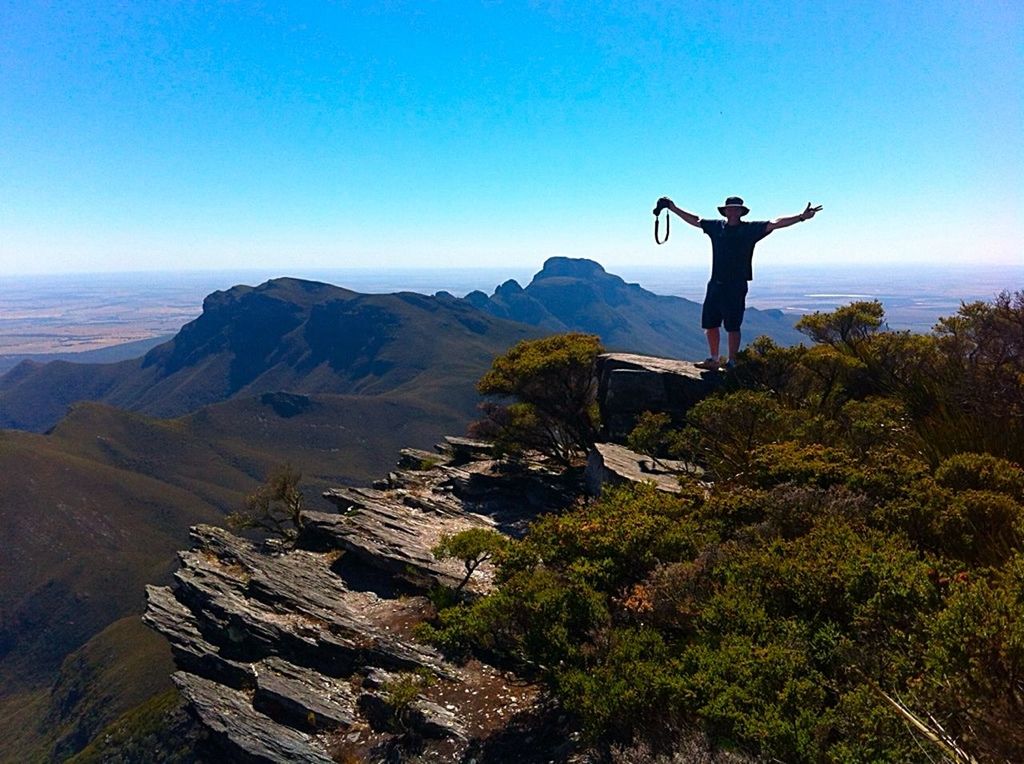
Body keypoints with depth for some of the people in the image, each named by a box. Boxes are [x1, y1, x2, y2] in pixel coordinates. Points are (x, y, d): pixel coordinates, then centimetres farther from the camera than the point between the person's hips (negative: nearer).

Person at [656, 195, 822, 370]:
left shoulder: (750, 229, 0)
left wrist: (801, 217, -18)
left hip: (736, 286, -5)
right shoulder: (716, 227, 11)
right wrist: (673, 208, 23)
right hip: (715, 284, 5)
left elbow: (775, 223, -8)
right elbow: (694, 220, 21)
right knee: (709, 323, 8)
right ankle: (713, 359, 22)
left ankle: (731, 362, 8)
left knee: (733, 326, -1)